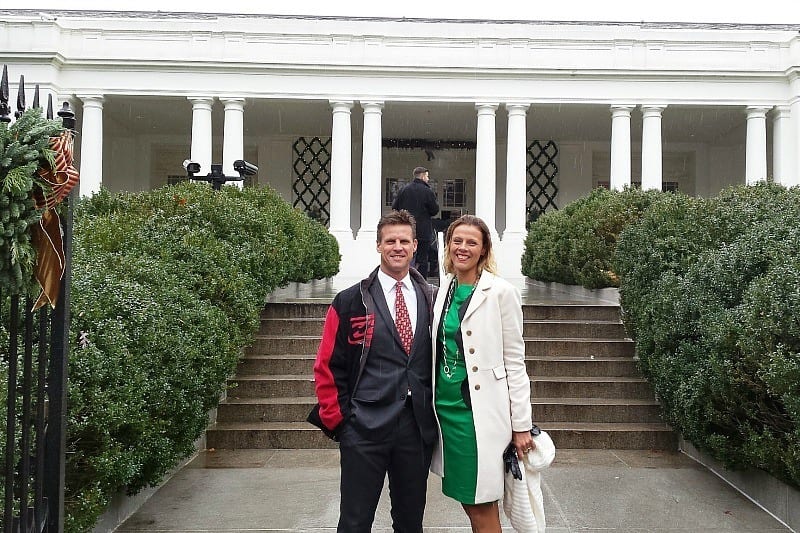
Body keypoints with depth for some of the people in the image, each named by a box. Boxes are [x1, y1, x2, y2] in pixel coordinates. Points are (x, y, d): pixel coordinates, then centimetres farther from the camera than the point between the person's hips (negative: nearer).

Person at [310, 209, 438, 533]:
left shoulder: (432, 299, 6)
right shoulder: (350, 302, -2)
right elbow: (327, 367, 0)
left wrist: (434, 414, 7)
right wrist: (337, 421, -4)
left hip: (418, 428, 3)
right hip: (364, 429, -2)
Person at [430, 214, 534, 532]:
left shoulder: (501, 292, -7)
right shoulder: (443, 291, 9)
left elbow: (514, 361, -7)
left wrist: (521, 425, -8)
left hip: (479, 409, -5)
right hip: (445, 406, 5)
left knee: (482, 507, 1)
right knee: (467, 500, 12)